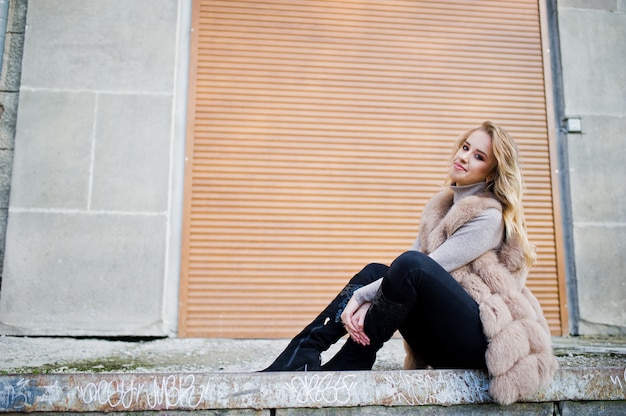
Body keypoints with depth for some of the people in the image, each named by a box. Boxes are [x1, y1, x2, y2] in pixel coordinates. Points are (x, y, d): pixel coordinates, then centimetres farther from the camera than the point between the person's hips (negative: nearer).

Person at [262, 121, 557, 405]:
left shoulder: (490, 217, -9)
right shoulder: (441, 206, 13)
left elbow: (415, 265, -19)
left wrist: (361, 296, -17)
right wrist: (362, 300, -14)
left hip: (485, 339, -8)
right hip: (445, 343, 8)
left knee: (412, 264, -29)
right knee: (375, 271, -4)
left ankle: (345, 365, -17)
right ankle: (302, 353, -13)